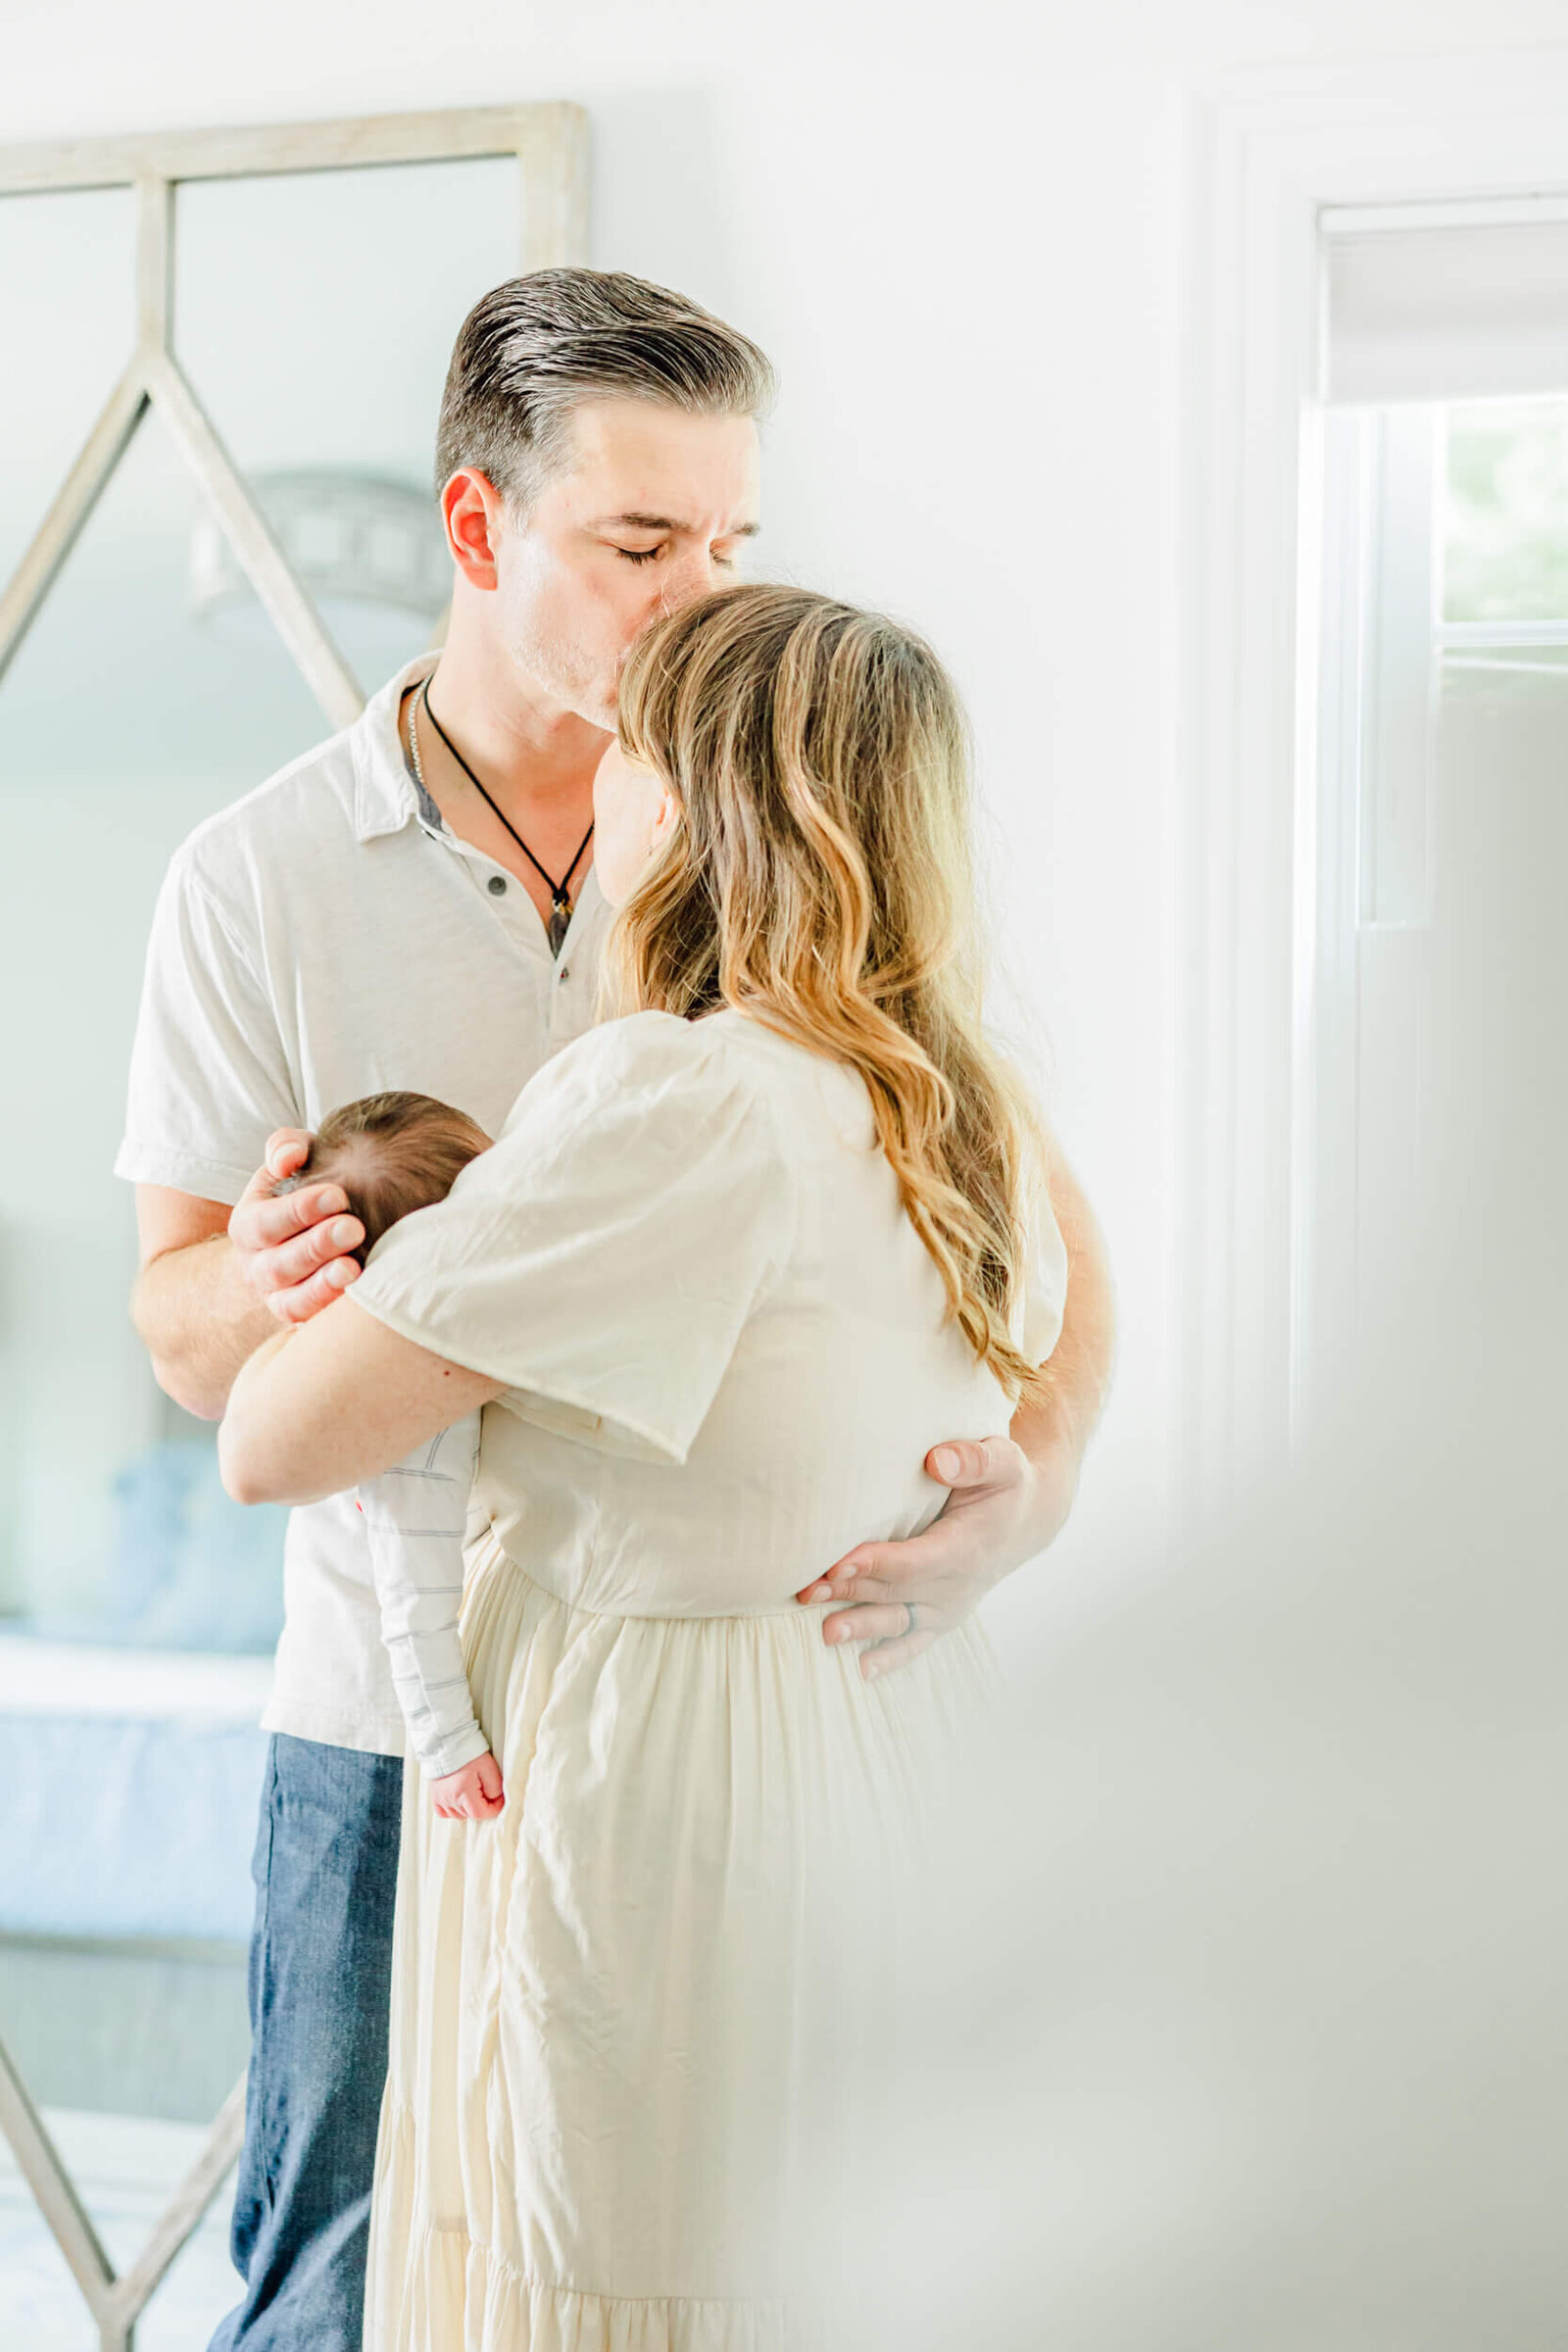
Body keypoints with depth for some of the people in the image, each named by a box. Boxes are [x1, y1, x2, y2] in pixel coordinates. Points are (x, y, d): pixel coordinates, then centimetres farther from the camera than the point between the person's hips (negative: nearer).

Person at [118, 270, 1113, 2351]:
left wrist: (1032, 1481, -21)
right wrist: (270, 1281, -24)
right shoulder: (261, 883, -2)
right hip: (402, 1726, -1)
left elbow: (1034, 1214, -1)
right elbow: (185, 1343, 0)